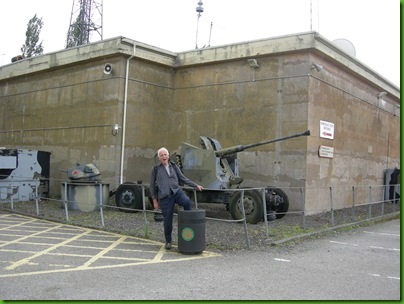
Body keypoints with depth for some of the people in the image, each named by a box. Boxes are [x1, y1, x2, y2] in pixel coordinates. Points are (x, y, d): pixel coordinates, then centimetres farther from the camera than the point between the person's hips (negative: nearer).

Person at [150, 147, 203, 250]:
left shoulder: (174, 167, 13)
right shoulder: (155, 169, 7)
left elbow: (183, 179, 17)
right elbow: (152, 185, 10)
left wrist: (195, 185, 10)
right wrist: (154, 200, 5)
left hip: (177, 191, 1)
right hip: (164, 197, -1)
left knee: (188, 202, -29)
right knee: (167, 220, 1)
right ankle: (168, 241, 21)